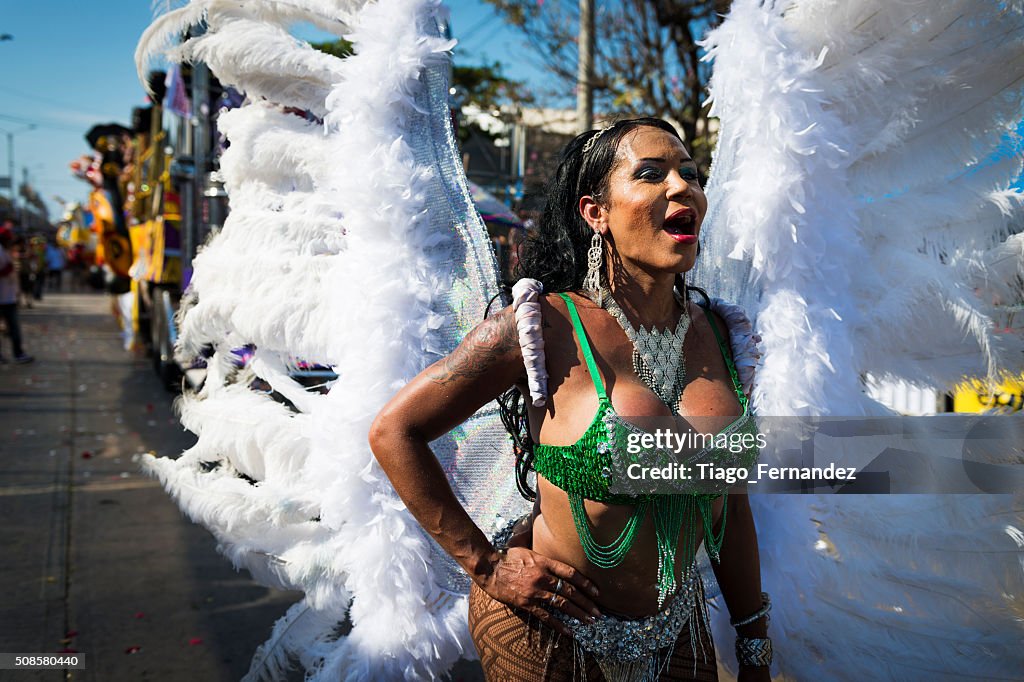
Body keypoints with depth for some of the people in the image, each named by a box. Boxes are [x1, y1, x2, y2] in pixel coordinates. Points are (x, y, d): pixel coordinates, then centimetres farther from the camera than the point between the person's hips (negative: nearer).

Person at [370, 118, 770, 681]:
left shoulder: (713, 333, -3)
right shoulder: (545, 327, -19)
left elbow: (730, 501, 4)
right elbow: (393, 430, -14)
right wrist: (486, 564, -13)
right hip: (549, 631, -5)